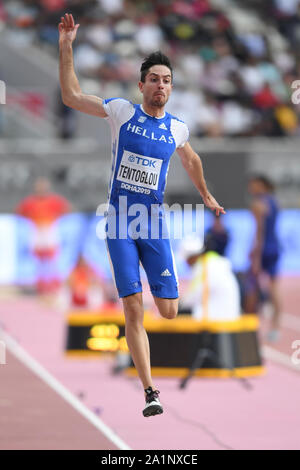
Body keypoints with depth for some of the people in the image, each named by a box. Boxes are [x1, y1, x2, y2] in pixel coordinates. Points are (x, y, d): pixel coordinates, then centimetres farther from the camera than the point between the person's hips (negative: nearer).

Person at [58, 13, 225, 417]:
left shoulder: (177, 128, 6)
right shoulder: (122, 112, 0)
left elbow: (190, 160, 28)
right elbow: (71, 97, -1)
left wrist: (206, 196, 39)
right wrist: (66, 47, -8)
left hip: (154, 223, 2)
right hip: (120, 222, -2)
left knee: (169, 311, -4)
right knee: (134, 309, -10)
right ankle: (150, 392, -7)